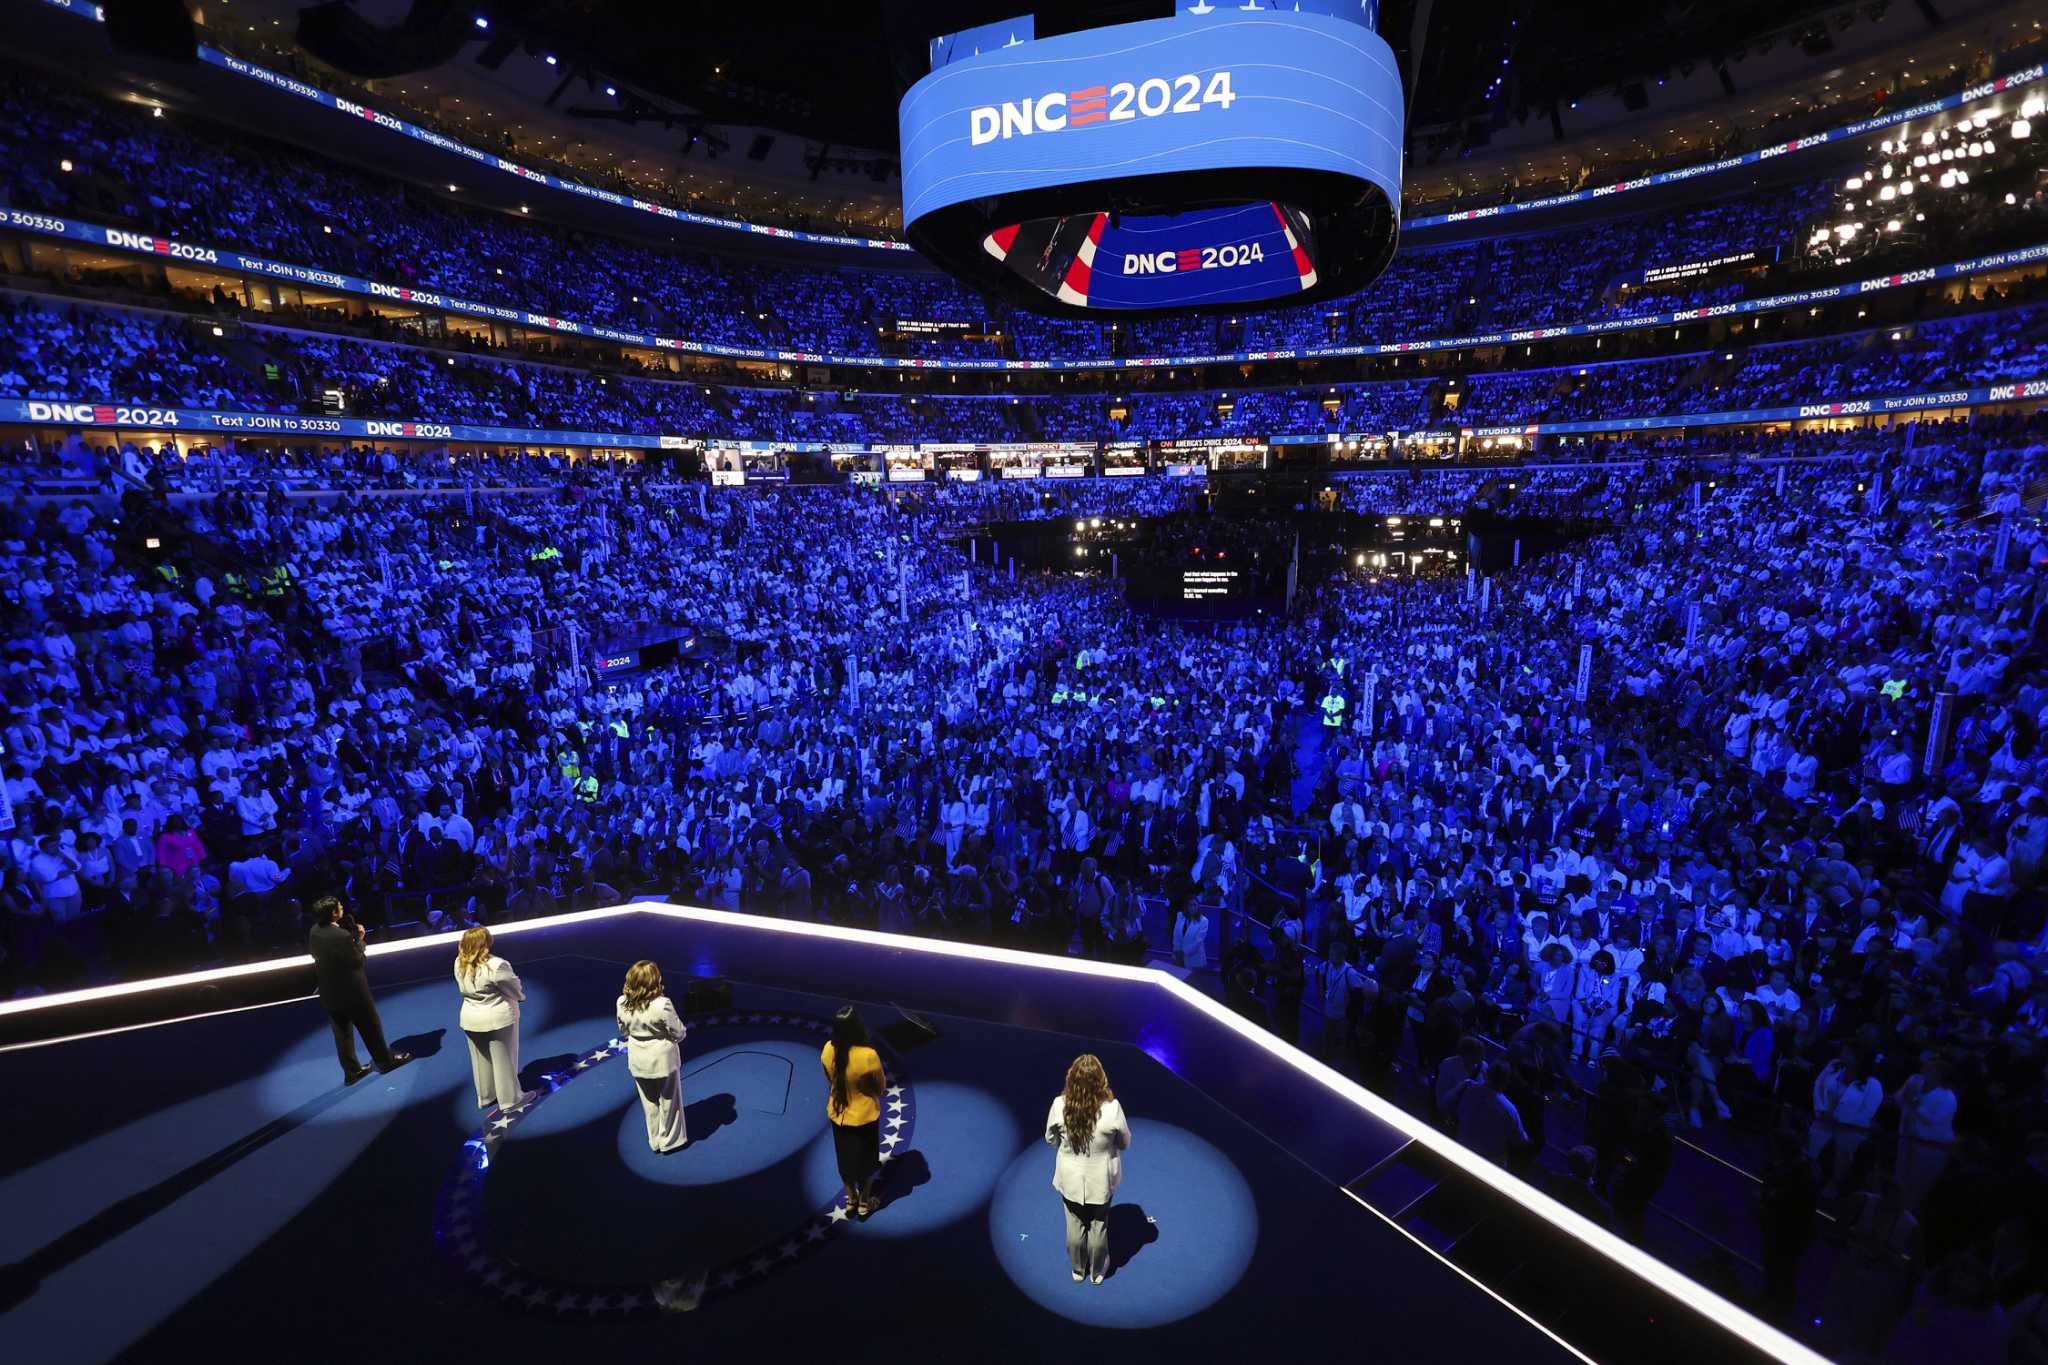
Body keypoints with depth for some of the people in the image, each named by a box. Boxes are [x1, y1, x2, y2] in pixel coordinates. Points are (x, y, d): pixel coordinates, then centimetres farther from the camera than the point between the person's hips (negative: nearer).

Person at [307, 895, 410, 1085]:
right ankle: (385, 1060, 29)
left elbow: (314, 954, 11)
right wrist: (359, 940, -5)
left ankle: (351, 1071, 26)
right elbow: (358, 961, -17)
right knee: (370, 1027, 13)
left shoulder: (314, 931, -6)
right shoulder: (343, 936, -28)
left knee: (342, 1033, 16)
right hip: (351, 991, -6)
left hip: (329, 992, 7)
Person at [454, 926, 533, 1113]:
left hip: (470, 1019, 6)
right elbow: (514, 990, -15)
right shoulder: (495, 966, -26)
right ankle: (510, 1098, 20)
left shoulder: (459, 964, -6)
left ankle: (484, 1097, 35)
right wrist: (521, 996, 6)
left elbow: (464, 990, 4)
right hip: (498, 1018, -6)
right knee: (504, 1059, 8)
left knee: (481, 1060, 21)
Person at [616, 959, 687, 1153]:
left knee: (649, 1104, 24)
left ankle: (655, 1142, 39)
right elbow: (679, 1033, -19)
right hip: (663, 1058, -4)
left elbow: (623, 1031, 2)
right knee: (668, 1101, 20)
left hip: (638, 1060, 4)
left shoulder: (622, 1003, -15)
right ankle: (668, 1140, 35)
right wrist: (669, 1037, 4)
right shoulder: (662, 1005, -31)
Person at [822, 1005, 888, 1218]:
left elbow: (831, 1080, -1)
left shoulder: (828, 1050, -20)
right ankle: (864, 1203, 41)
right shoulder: (868, 1055, -34)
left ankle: (851, 1200, 46)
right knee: (865, 1160, 22)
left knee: (845, 1159, 26)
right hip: (864, 1117, -4)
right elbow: (881, 1087, -17)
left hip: (837, 1114, 4)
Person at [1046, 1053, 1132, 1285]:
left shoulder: (1060, 1105, -26)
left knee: (1075, 1226, 25)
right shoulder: (1112, 1108, -29)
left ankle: (1078, 1270, 47)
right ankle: (1097, 1272, 46)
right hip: (1101, 1180, -1)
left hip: (1071, 1179, 1)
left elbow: (1051, 1139, -6)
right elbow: (1125, 1143, -11)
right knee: (1098, 1227, 24)